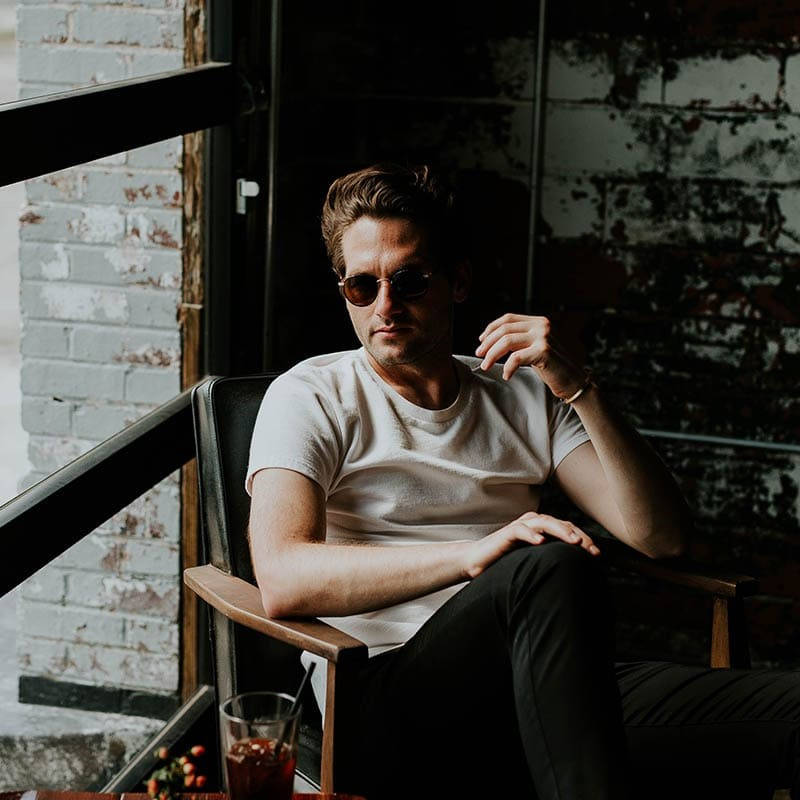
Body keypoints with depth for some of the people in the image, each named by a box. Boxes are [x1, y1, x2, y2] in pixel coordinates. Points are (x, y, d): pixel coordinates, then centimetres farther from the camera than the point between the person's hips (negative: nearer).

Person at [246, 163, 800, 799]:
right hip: (394, 711, -3)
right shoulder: (310, 397, 8)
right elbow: (282, 579, -11)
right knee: (552, 565, -36)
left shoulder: (525, 397, 22)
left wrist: (580, 390, -4)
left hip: (543, 694, 3)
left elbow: (663, 536, 10)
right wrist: (474, 552, -22)